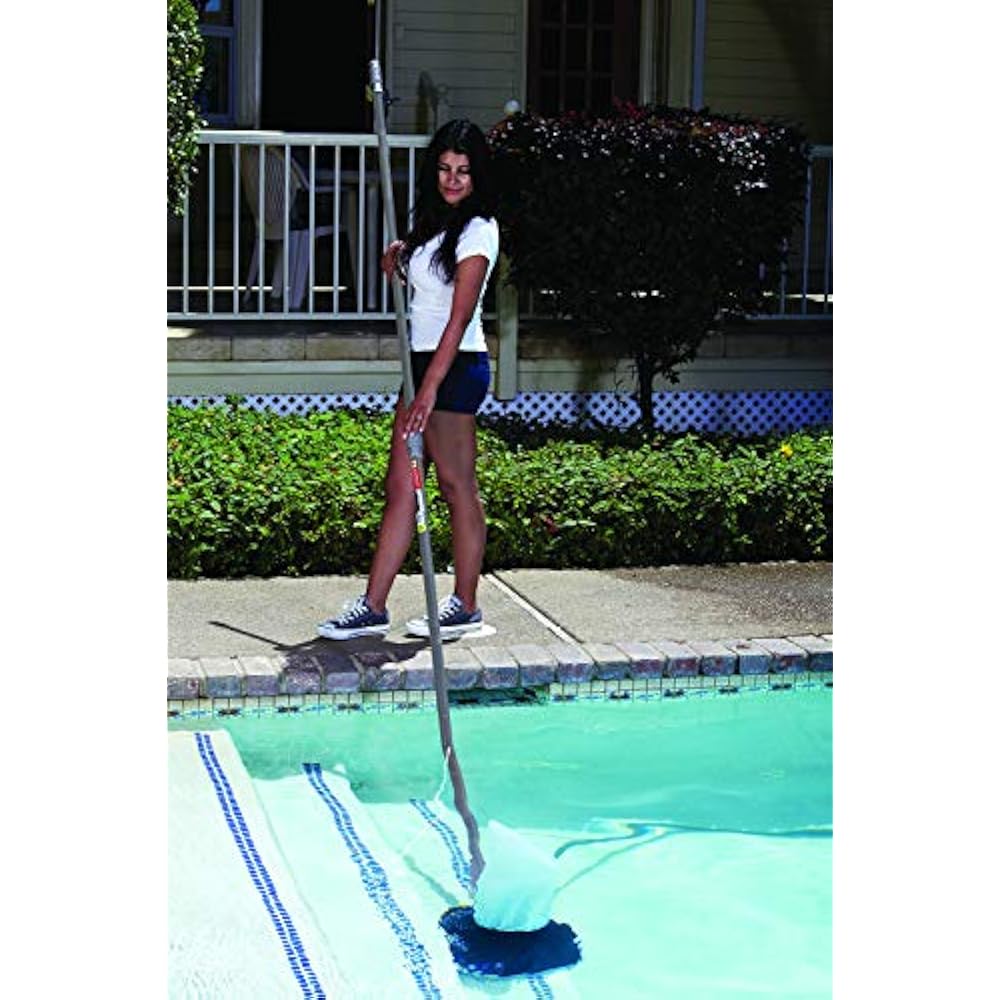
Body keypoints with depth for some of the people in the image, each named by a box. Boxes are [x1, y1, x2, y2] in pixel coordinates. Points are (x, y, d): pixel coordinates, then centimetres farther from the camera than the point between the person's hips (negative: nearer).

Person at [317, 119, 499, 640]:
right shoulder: (435, 222, 15)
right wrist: (401, 253, 7)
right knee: (400, 487, 7)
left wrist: (431, 386, -25)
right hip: (424, 362, 9)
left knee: (458, 488, 0)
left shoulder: (478, 230, -11)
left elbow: (459, 319, -19)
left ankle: (465, 607, 12)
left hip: (456, 366, -9)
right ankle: (373, 607, 9)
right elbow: (419, 279, 30)